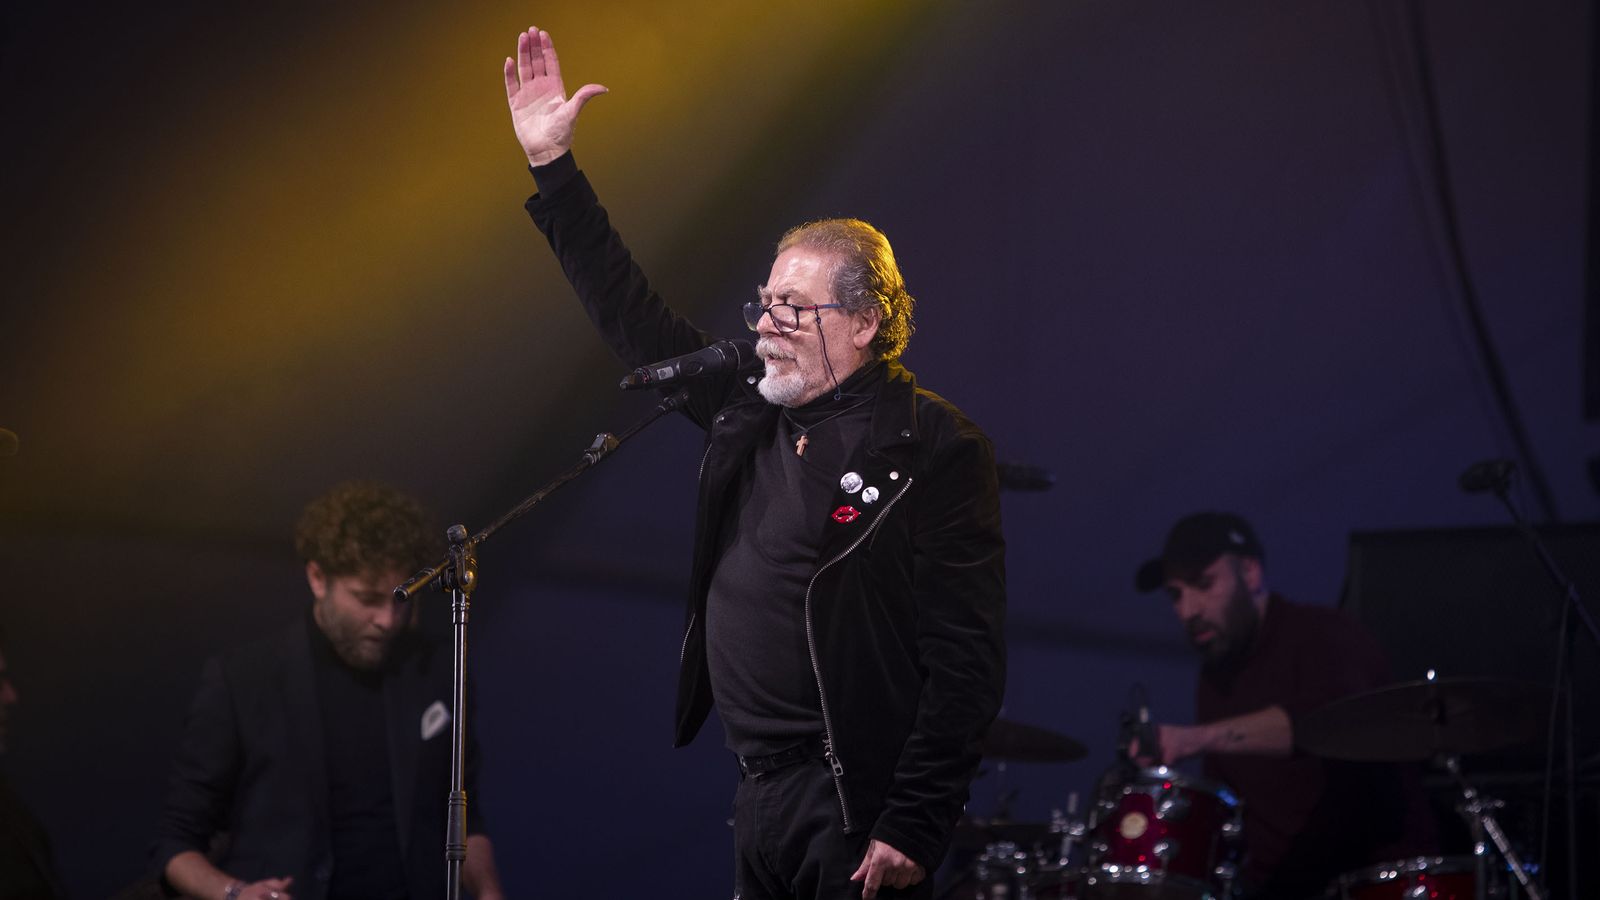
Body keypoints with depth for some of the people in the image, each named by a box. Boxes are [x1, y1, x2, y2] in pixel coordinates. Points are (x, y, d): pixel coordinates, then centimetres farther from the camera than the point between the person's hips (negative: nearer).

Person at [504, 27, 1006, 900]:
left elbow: (966, 663, -15)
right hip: (758, 793, 8)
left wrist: (911, 829, -20)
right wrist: (551, 164, 19)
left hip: (855, 807, -8)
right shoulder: (749, 416, 12)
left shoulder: (934, 451, -11)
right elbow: (633, 318, 22)